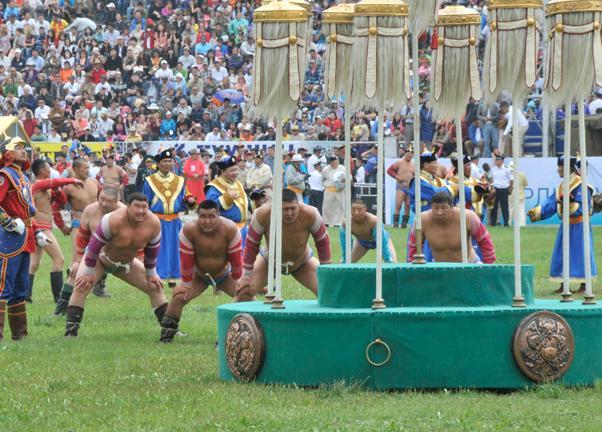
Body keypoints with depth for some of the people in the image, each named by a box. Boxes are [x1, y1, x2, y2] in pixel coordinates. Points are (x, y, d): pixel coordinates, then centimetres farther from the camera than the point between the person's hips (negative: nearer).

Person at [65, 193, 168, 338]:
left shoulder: (153, 223, -22)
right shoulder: (114, 220, -37)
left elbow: (152, 250, -4)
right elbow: (95, 245, -29)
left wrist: (151, 274, 4)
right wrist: (89, 273, -24)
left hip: (126, 263, 5)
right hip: (100, 258, -5)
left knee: (155, 287, 4)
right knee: (81, 287, -25)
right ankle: (70, 331, -25)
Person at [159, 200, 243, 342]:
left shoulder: (230, 229, -28)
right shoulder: (189, 230, -29)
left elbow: (236, 259, -18)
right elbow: (186, 260, -21)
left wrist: (237, 282, -11)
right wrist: (186, 284, -15)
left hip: (224, 275, 0)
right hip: (198, 275, 0)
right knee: (178, 297, -17)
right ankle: (166, 335, -5)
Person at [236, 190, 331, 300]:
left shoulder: (310, 215, -33)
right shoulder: (262, 215, -34)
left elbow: (322, 242, -16)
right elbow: (251, 245, -19)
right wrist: (246, 274, -15)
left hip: (302, 262, 1)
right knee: (244, 291, -17)